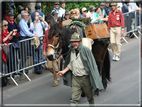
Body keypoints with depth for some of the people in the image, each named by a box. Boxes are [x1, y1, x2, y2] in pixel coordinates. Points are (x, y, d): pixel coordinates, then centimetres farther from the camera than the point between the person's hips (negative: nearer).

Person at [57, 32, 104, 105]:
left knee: (90, 97, 16)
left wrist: (92, 79, -13)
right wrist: (64, 71, 5)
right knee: (74, 99, -3)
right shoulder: (71, 51, 3)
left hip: (85, 77, -3)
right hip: (75, 78, 4)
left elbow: (92, 65, -12)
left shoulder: (85, 50, -14)